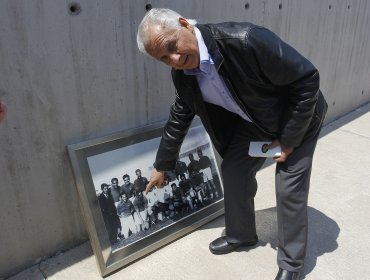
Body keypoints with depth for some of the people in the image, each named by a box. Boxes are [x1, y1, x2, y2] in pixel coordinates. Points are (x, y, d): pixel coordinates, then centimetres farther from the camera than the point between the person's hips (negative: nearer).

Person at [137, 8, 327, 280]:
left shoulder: (245, 40, -36)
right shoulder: (182, 75, -14)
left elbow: (307, 78, -27)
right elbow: (179, 118, 2)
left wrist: (289, 138, -21)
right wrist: (162, 166, 10)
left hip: (298, 119, -5)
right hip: (252, 122, 6)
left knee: (289, 188, -5)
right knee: (233, 171, 6)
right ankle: (241, 234, 32)